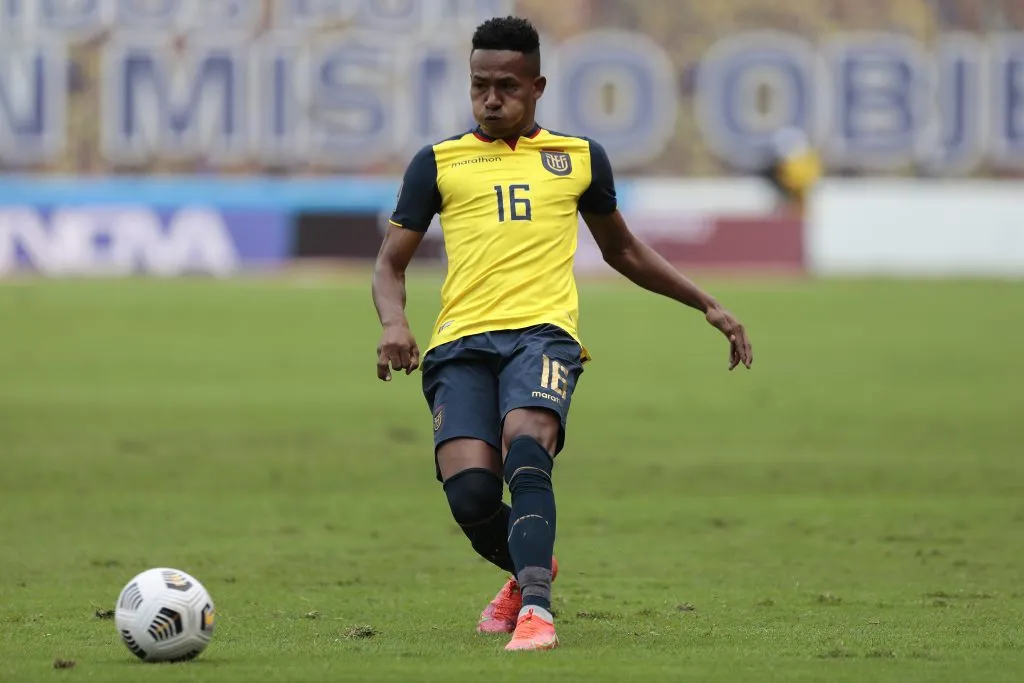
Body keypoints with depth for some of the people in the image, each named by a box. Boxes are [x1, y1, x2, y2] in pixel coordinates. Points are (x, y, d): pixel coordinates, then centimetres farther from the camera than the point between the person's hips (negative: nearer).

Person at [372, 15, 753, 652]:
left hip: (543, 334, -1)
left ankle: (535, 606, -39)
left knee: (525, 451, -32)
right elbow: (391, 264, 16)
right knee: (470, 488, -18)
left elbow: (623, 251, 33)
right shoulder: (439, 162, 16)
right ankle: (532, 570, 15)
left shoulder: (579, 157, 19)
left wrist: (709, 306, 29)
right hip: (461, 341, 1)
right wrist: (394, 323, -6)